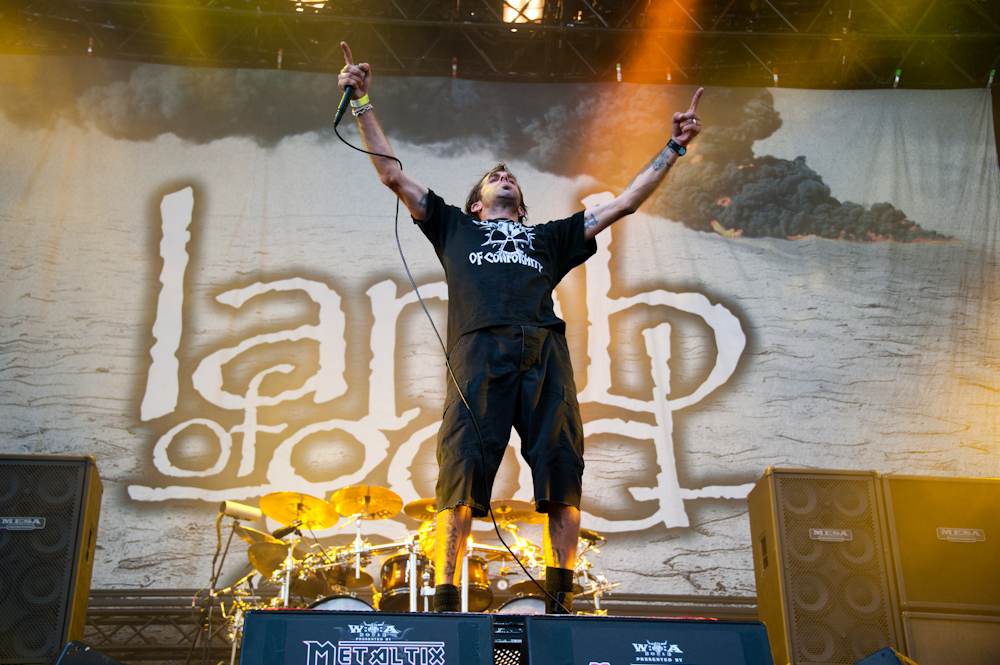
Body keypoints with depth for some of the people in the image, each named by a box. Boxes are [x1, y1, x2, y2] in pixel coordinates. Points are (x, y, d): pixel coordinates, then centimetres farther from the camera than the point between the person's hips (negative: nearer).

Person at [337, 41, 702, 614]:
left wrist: (675, 147, 33)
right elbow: (393, 175, 30)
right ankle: (446, 602, -12)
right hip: (480, 349, -2)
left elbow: (625, 203, 35)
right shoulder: (454, 228, 33)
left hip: (544, 351, 2)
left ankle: (560, 603, -9)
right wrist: (364, 104, 26)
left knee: (564, 474, -12)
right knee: (463, 473, -14)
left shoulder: (550, 238, 36)